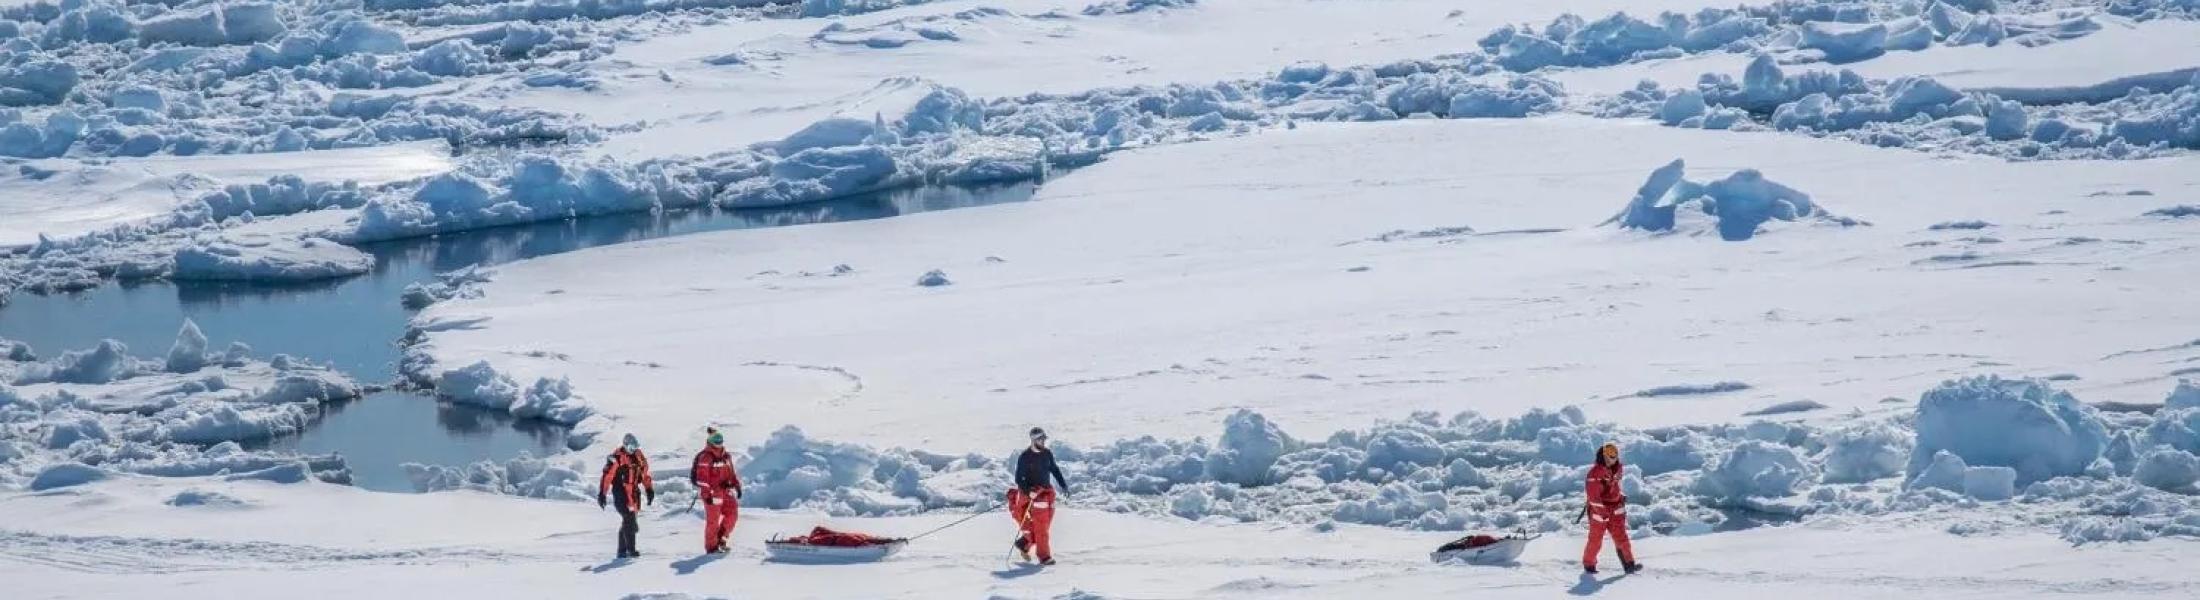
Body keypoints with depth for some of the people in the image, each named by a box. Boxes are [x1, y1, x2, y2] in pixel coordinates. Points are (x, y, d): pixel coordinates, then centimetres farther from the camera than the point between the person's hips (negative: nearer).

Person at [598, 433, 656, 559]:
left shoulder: (638, 457, 9)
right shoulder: (617, 458, -12)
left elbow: (644, 473, 20)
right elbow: (607, 475, -14)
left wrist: (649, 490, 19)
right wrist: (602, 493, -16)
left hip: (634, 494, 7)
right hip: (621, 493, -7)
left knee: (627, 523, 12)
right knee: (629, 521, -14)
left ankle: (622, 551, 20)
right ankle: (630, 550, -12)